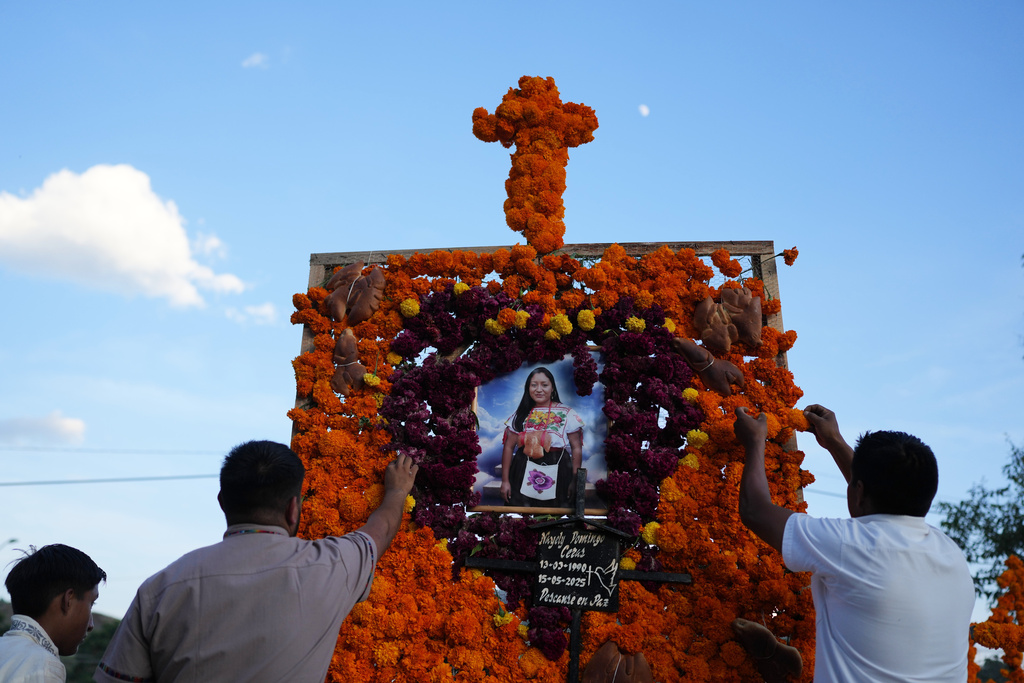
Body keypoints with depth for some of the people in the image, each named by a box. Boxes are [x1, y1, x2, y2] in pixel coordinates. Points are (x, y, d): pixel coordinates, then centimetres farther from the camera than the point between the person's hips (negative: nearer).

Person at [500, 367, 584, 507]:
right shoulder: (520, 415, 7)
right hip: (524, 473, 1)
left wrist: (575, 481, -5)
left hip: (557, 474, -1)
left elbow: (577, 448, 0)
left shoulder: (567, 414, 1)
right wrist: (505, 480, 2)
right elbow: (509, 447, 7)